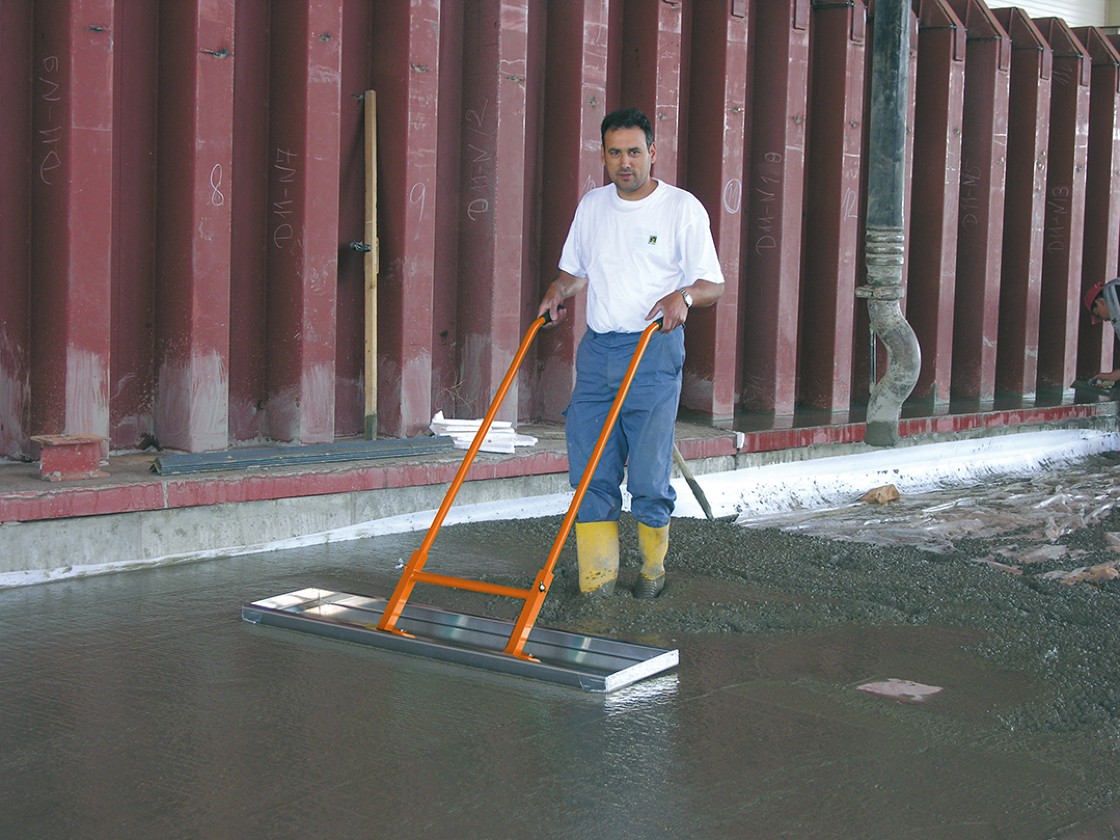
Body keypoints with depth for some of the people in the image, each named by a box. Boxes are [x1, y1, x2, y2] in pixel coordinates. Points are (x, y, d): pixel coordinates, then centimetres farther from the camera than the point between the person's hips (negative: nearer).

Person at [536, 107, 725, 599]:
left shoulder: (683, 208, 0)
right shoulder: (592, 206, 14)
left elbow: (714, 285, -1)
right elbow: (574, 270, 26)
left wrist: (684, 296, -22)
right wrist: (559, 292, 4)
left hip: (654, 354, -4)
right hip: (596, 351, 4)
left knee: (649, 477, -5)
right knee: (590, 474, -1)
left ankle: (652, 569, 18)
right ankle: (596, 581, 6)